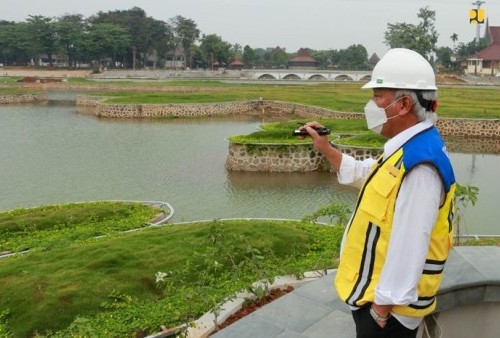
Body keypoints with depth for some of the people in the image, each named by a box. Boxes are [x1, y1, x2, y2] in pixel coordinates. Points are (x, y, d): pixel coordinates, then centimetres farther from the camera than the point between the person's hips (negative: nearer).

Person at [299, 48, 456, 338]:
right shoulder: (409, 150, 6)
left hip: (388, 303, -10)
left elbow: (409, 245, -30)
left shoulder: (420, 163, -28)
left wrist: (383, 307, -23)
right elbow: (362, 174, 22)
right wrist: (325, 148, 14)